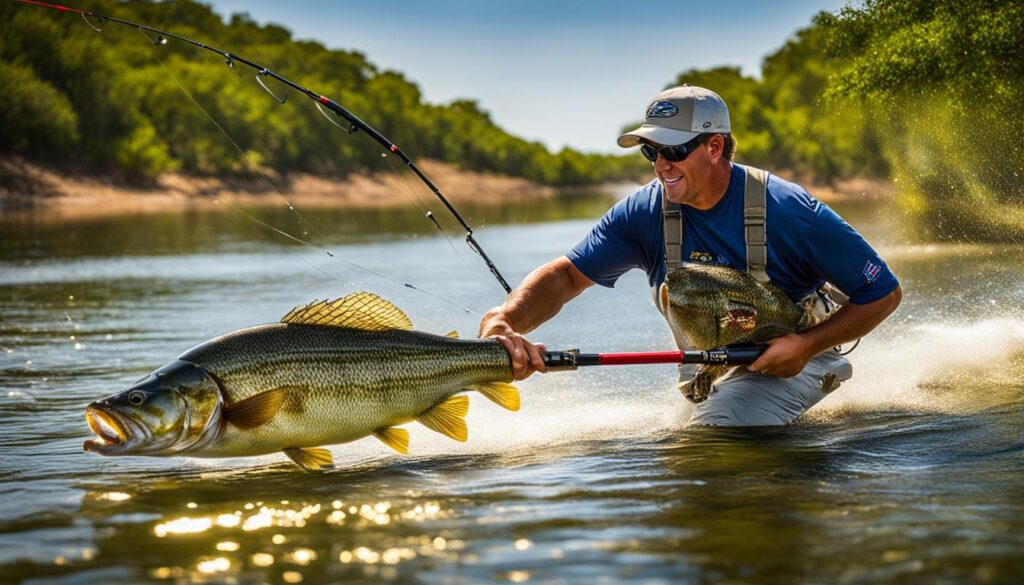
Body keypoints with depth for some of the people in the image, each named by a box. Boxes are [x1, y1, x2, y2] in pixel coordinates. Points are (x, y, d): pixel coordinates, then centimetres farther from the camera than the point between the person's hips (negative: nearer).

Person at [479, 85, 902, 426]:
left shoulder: (787, 211, -27)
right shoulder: (643, 214, -17)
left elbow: (884, 292, -20)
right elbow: (566, 275, -22)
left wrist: (807, 345, -31)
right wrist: (502, 325, -43)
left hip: (792, 358, -6)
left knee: (715, 432, -28)